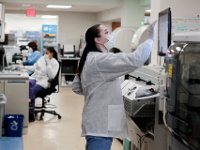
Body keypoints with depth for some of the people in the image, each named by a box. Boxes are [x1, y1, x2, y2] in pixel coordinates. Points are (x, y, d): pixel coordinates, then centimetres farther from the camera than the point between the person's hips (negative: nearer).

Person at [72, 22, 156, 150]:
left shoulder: (91, 59, 14)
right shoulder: (100, 60, -19)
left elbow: (76, 87, 22)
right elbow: (134, 60, -31)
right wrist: (151, 38, -23)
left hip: (99, 123, 11)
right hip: (100, 126, -11)